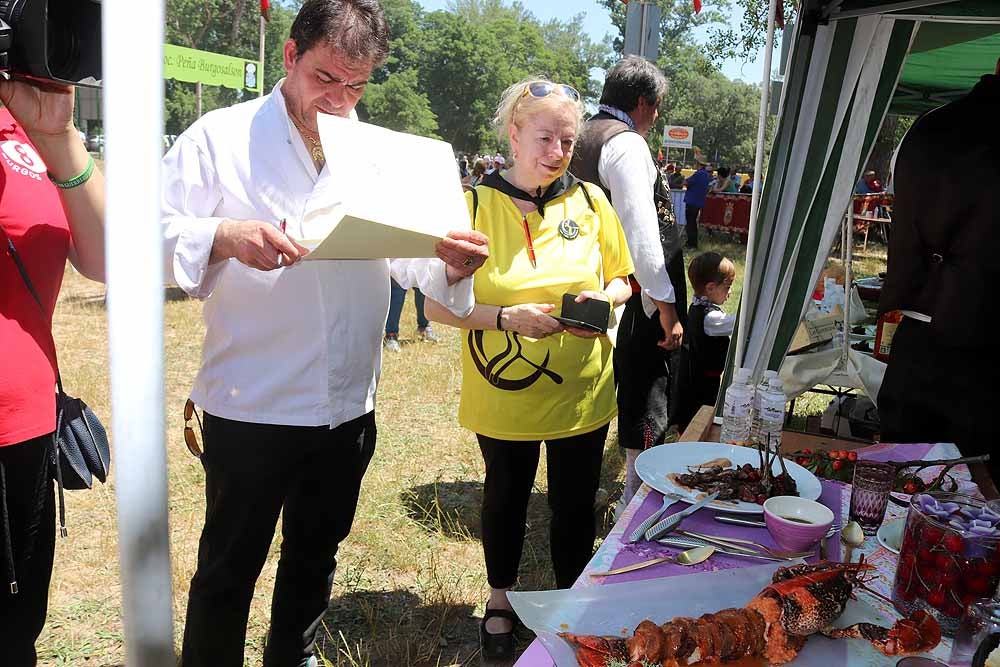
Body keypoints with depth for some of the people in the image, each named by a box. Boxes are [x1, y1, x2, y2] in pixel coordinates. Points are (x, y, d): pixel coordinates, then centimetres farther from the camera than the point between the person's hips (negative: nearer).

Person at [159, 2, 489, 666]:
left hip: (349, 407, 5)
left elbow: (412, 255, 3)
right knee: (228, 570, 11)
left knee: (315, 560, 23)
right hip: (250, 408, -4)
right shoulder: (223, 136, -5)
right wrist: (224, 236, -30)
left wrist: (454, 264, -19)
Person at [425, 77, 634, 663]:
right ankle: (501, 598, 44)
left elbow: (621, 281, 9)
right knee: (506, 498, 19)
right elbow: (438, 305, -11)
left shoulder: (590, 200, -2)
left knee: (576, 504, 15)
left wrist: (603, 297, -14)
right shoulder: (473, 205, -10)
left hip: (583, 392, 2)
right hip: (504, 394, -2)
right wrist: (508, 318, -25)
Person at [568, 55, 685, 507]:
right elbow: (641, 234, -21)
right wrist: (667, 308, -18)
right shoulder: (627, 144, -14)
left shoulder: (581, 138, 13)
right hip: (634, 302, -9)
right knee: (644, 401, 3)